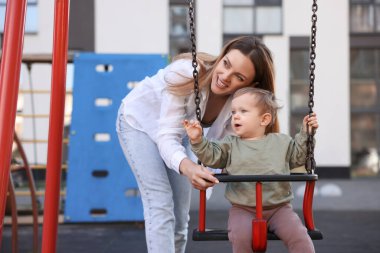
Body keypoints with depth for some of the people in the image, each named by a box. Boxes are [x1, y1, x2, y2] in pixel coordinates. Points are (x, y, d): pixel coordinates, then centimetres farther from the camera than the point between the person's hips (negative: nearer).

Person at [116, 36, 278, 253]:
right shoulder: (187, 73, -39)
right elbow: (166, 135, -40)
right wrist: (186, 166, -60)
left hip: (179, 130, 5)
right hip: (139, 121, -5)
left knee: (181, 215, 6)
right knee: (161, 207, -18)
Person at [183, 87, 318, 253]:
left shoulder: (281, 142, 9)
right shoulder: (230, 145, 7)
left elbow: (299, 156, 20)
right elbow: (211, 156, -1)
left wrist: (306, 134, 10)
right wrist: (197, 140, -14)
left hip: (278, 207, 1)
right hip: (243, 209, -1)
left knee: (298, 236, -18)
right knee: (240, 236, -28)